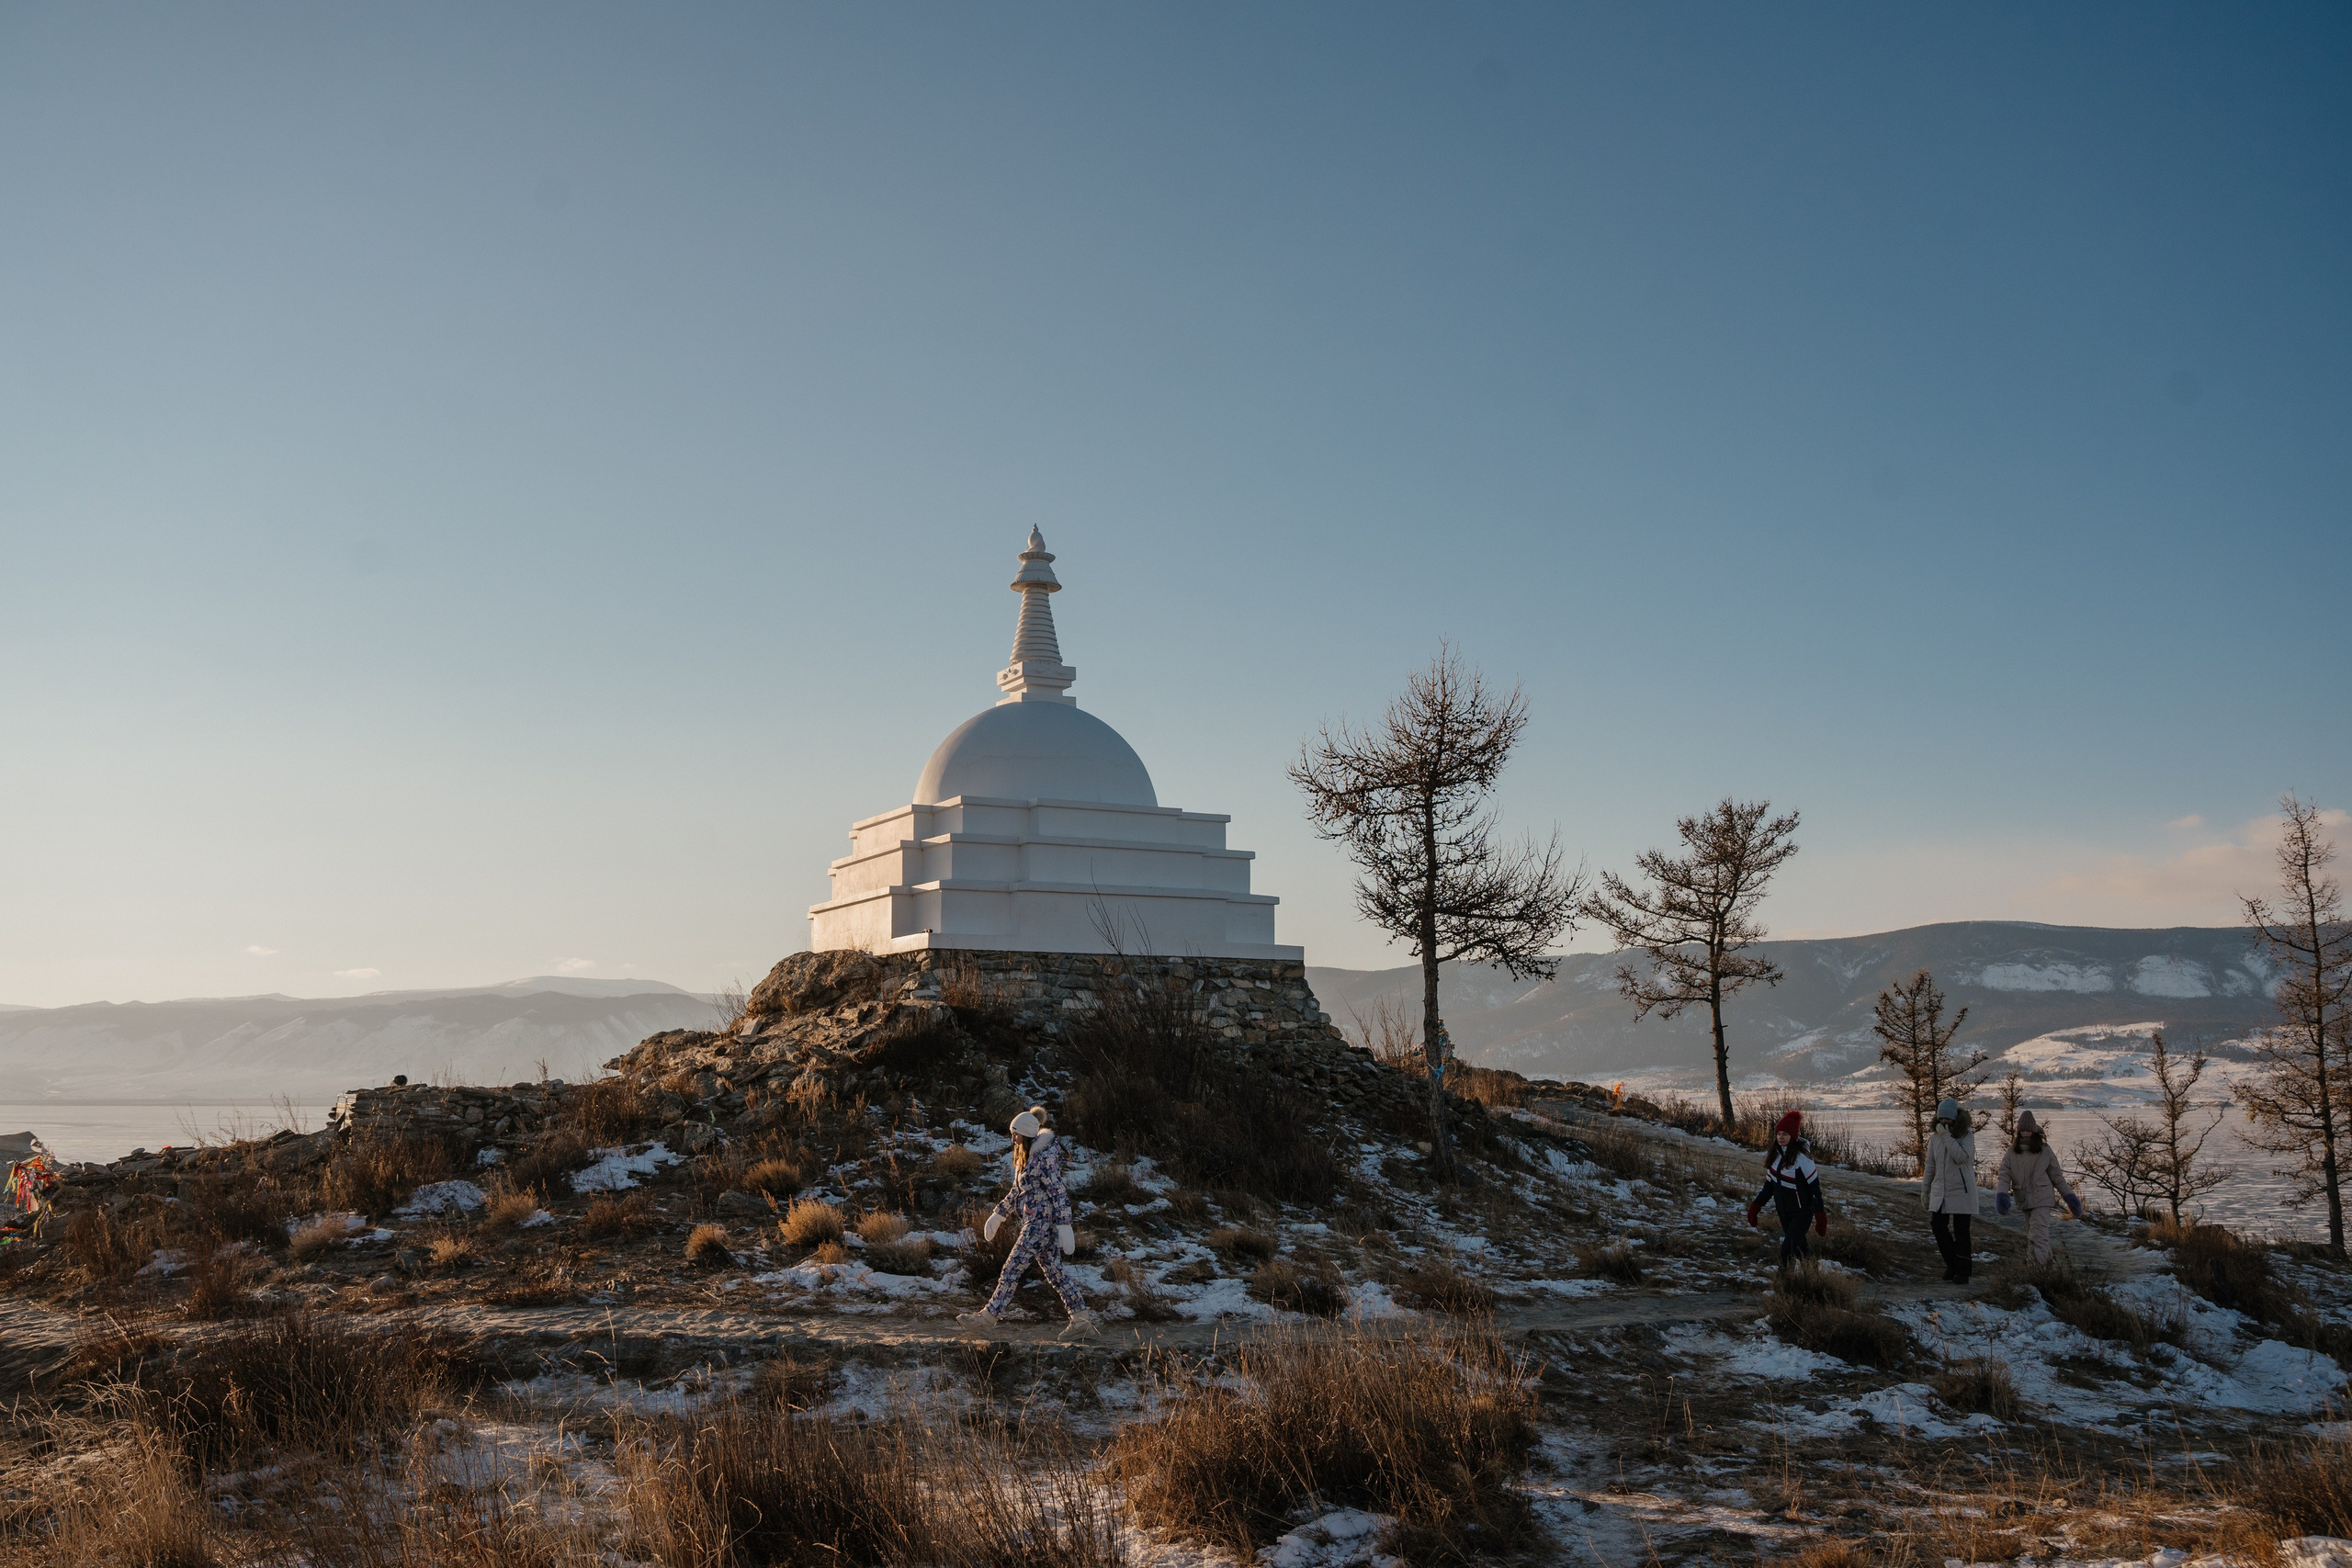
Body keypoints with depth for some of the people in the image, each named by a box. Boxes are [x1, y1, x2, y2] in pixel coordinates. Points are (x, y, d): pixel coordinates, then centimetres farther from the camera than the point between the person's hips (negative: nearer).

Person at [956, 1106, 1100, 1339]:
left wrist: (1064, 1226, -22)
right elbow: (1017, 1191, 22)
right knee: (1054, 1271, 10)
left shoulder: (1045, 1158, -17)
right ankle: (1082, 1320, 12)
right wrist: (998, 1214, 23)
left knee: (1012, 1268, -4)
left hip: (1041, 1222, -10)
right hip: (1034, 1221, 10)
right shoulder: (1025, 1156, 12)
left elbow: (1059, 1193, -19)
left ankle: (989, 1316, 4)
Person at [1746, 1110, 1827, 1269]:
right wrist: (1756, 1205, 5)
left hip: (1802, 1211, -7)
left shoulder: (1801, 1157, -18)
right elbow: (1769, 1184, 12)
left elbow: (1814, 1186, -16)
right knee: (1798, 1249, 15)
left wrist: (1820, 1215, -16)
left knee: (1788, 1251, -14)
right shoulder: (1775, 1154, 3)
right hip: (1784, 1212, 7)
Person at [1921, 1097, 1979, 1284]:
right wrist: (1924, 1188, 15)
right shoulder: (1935, 1137, 6)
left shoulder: (1967, 1135, -8)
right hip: (1940, 1191, 5)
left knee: (1961, 1232, -1)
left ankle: (1962, 1273, 7)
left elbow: (1961, 1157, -24)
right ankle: (1951, 1264, 17)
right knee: (1938, 1226, -2)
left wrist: (1947, 1136, -24)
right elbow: (1930, 1164, 14)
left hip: (1961, 1191, -5)